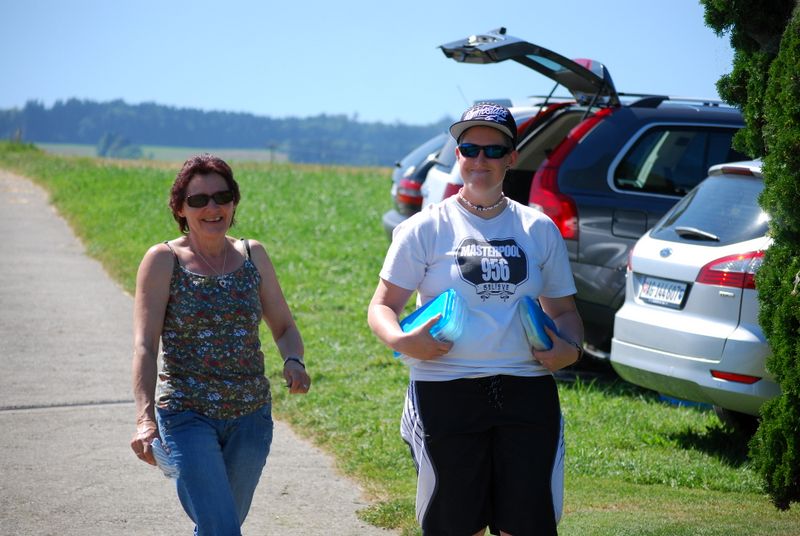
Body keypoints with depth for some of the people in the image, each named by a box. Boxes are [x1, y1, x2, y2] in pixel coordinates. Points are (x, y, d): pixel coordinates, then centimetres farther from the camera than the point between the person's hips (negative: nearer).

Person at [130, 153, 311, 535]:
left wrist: (293, 362, -11)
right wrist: (145, 418, -25)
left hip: (251, 417, 4)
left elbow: (284, 327, 12)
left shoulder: (253, 256, 6)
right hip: (187, 417, -4)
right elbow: (145, 346, -12)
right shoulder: (163, 261, -5)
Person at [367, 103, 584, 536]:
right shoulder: (426, 228, 4)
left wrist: (570, 346, -3)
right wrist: (400, 340, -19)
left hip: (527, 392, 2)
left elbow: (563, 310, 19)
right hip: (446, 395, -2)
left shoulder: (539, 230, 13)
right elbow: (382, 306, 3)